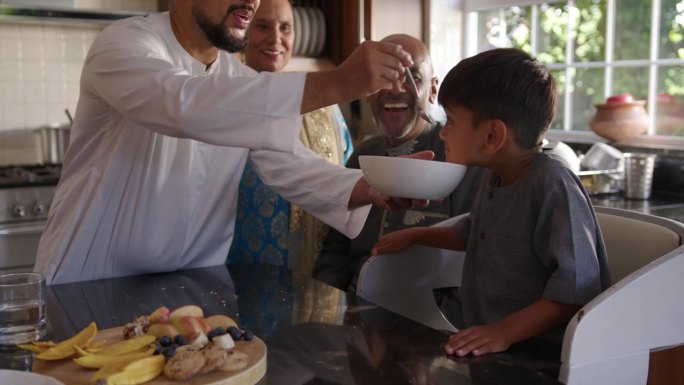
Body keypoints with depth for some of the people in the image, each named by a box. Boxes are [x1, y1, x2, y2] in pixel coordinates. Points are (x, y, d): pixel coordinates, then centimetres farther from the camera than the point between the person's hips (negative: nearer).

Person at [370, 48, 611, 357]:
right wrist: (415, 235, 26)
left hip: (535, 351, -8)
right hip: (483, 337, 8)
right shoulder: (495, 175, 8)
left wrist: (505, 331, -27)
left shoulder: (552, 186, -20)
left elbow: (577, 286, -23)